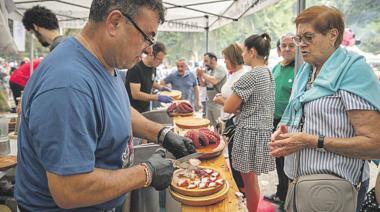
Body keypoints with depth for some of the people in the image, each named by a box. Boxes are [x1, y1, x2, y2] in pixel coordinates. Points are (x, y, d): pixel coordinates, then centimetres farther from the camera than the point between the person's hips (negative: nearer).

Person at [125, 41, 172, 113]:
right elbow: (135, 94, -26)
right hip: (133, 111, -7)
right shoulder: (136, 68, -22)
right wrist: (158, 97, -28)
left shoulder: (153, 67, 2)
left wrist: (161, 87, 4)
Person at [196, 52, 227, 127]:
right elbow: (203, 84, 19)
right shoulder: (209, 71, 15)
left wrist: (203, 74, -13)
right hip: (209, 103, 8)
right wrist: (199, 76, 1)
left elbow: (214, 81, -26)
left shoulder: (220, 69, -10)